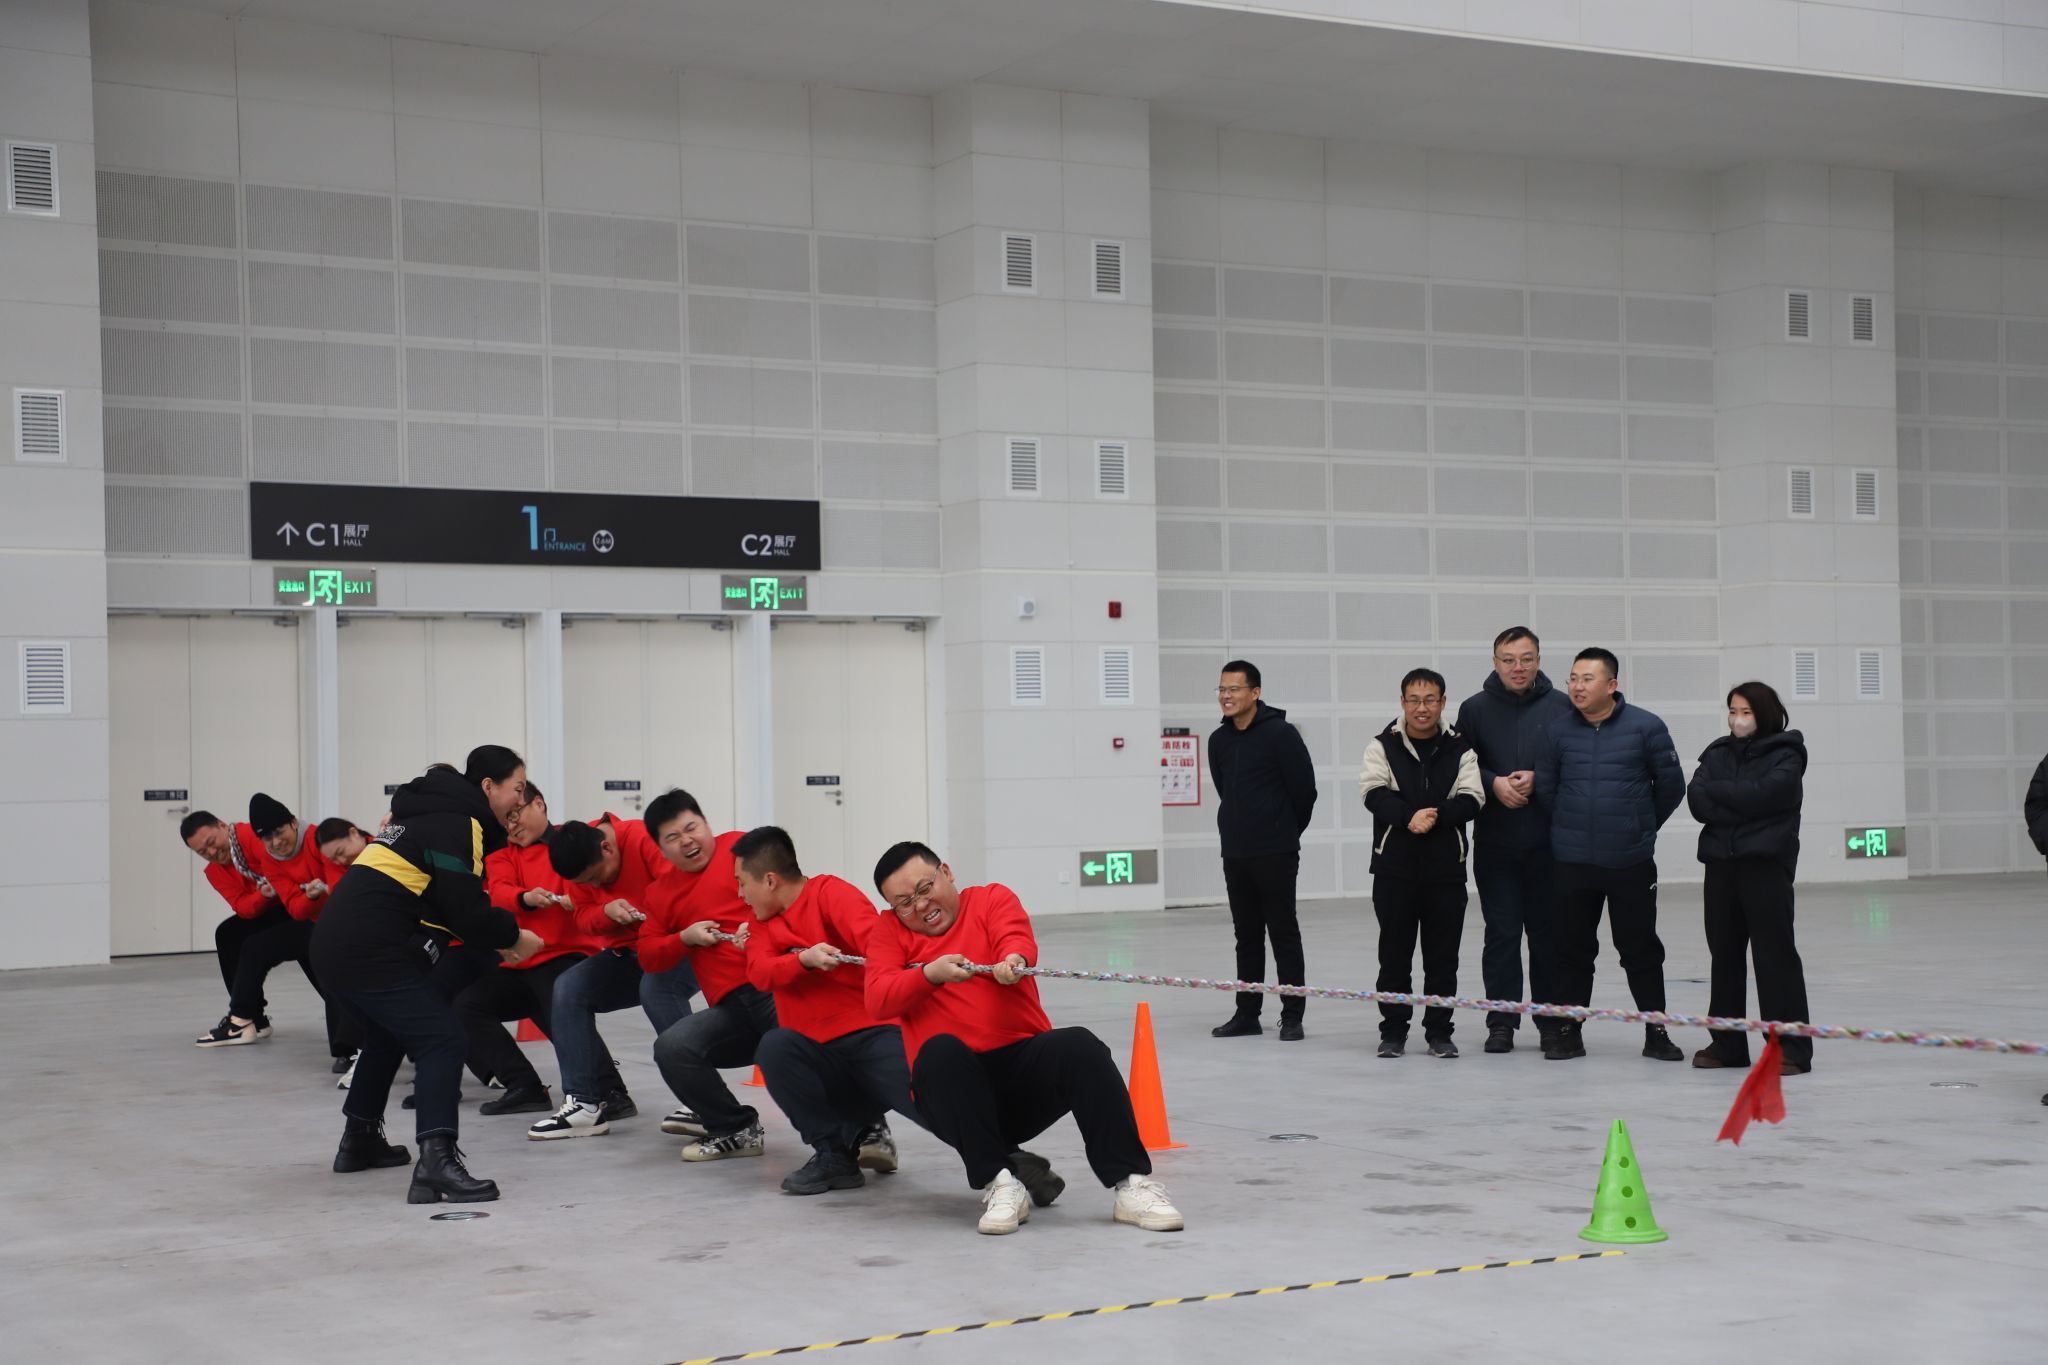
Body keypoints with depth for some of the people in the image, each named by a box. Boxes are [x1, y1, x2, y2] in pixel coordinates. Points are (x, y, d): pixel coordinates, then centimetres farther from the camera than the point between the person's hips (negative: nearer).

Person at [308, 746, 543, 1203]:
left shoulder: (431, 813, 21)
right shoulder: (458, 824, -8)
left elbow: (443, 904, 25)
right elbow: (465, 909, -14)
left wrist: (496, 939, 16)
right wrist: (513, 935, 2)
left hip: (335, 944, 10)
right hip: (371, 954, -10)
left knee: (389, 1034, 30)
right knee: (442, 1040, -11)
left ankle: (360, 1140, 41)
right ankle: (436, 1161, -24)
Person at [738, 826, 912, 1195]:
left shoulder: (829, 892, -1)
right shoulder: (765, 922, 17)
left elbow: (872, 936, -21)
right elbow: (759, 974, -3)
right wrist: (805, 959, -23)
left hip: (875, 1035, -6)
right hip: (822, 1056, 6)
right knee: (774, 1046, -28)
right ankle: (834, 1151, -12)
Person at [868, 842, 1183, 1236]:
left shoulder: (993, 899, 11)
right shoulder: (889, 932, 11)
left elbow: (1018, 940, -12)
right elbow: (878, 1001, -6)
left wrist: (1014, 959, -36)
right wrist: (929, 974, -23)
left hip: (1025, 1062, 0)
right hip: (954, 1085, 0)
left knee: (1080, 1046, -29)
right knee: (941, 1050, -34)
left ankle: (1130, 1183, -28)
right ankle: (1000, 1184, -33)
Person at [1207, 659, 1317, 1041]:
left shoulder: (1280, 734, -12)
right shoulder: (1219, 741, 9)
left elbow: (1304, 788, -9)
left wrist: (1286, 831, 3)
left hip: (1275, 853, -6)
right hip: (1235, 852, 6)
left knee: (1283, 933, -1)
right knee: (1247, 935, 11)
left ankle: (1292, 1016, 3)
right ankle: (1247, 1014, 17)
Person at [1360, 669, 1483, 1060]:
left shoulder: (1460, 749, 4)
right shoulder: (1384, 746, 3)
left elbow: (1472, 799, -5)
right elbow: (1374, 792, -10)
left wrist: (1435, 815, -21)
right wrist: (1409, 816, -24)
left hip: (1446, 867, 0)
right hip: (1394, 867, 0)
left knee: (1443, 956, 5)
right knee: (1394, 952, 5)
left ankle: (1439, 1032, 14)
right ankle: (1393, 1031, 14)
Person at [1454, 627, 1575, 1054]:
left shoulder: (1562, 707, 2)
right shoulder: (1475, 709, 5)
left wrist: (1537, 779, -12)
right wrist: (1494, 783, -11)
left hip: (1549, 842, -1)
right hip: (1494, 843, 1)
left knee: (1549, 932, 5)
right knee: (1501, 933, 2)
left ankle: (1553, 1021, 14)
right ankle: (1501, 1022, 8)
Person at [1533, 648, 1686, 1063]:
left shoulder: (1646, 728, -6)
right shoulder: (1558, 732, -1)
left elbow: (1671, 786, 4)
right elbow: (1545, 790, 10)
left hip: (1631, 862, -2)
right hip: (1573, 862, 2)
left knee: (1641, 948, 7)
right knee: (1573, 949, 8)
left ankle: (1656, 1033, 16)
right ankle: (1568, 1030, 17)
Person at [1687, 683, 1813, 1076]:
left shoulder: (1785, 756, 0)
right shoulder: (1717, 754, 13)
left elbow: (1760, 795, -16)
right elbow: (1697, 801, -1)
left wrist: (1716, 790, -4)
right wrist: (1740, 805, -14)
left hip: (1766, 865, -5)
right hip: (1720, 864, 5)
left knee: (1775, 954, -6)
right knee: (1724, 954, 10)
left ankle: (1790, 1048, -4)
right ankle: (1726, 1044, 19)